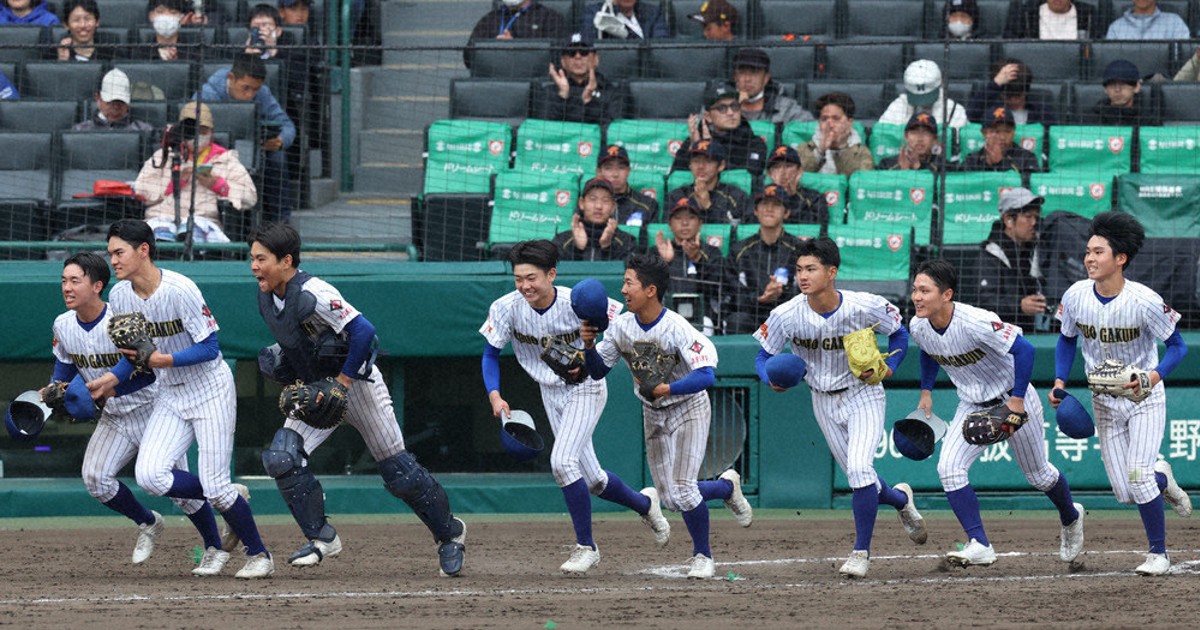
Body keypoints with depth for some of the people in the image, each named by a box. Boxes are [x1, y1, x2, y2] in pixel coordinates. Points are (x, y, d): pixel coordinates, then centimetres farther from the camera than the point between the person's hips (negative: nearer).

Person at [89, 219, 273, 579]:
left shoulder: (180, 290, -22)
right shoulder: (120, 296, -2)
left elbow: (210, 348, -20)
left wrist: (162, 359, -31)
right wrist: (111, 380, -7)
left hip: (210, 390, -6)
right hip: (171, 397, 6)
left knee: (215, 486, -9)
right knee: (149, 476, -14)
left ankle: (259, 555, 13)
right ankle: (228, 500, 10)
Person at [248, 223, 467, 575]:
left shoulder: (312, 293, -26)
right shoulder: (266, 298, -1)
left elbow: (363, 331, -30)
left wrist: (342, 382, -26)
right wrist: (282, 367, 2)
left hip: (356, 383, -7)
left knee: (399, 473, 1)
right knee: (281, 459, -14)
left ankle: (450, 533, 23)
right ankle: (322, 539, -3)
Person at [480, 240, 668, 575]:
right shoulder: (507, 308, -16)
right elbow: (491, 353, -5)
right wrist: (494, 395, -21)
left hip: (585, 387, -5)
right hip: (551, 393, 5)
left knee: (563, 461, -22)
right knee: (592, 480, 9)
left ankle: (586, 545, -6)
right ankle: (644, 503, 39)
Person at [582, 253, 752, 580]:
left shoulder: (677, 329, -26)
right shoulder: (621, 326, -9)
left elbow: (706, 375, -34)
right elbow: (598, 371, -2)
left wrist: (666, 389, -46)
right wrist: (589, 345, -22)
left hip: (689, 409, -6)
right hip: (653, 417, 6)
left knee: (683, 489, -17)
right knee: (671, 499, 4)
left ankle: (702, 555, 6)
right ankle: (727, 486, 32)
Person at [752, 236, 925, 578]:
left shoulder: (865, 307, -23)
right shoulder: (786, 316, -20)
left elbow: (899, 333, -4)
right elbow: (764, 356, -7)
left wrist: (888, 368, -20)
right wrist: (772, 379, -29)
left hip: (863, 395, -3)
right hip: (824, 402, 3)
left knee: (859, 469, -21)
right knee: (859, 478, 11)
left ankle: (861, 552, -6)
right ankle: (900, 499, 46)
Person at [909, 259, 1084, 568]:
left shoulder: (976, 322, -34)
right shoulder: (918, 327, -11)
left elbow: (1024, 350, -30)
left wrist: (1017, 401, -30)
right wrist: (926, 392, 10)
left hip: (1013, 398, -5)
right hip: (972, 406, 5)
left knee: (1038, 474, 12)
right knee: (949, 469, -16)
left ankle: (1070, 518, 43)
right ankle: (979, 545, -15)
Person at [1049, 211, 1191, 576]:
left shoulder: (1145, 302, -23)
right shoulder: (1076, 297, -11)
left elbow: (1177, 346, -14)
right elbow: (1067, 340, 8)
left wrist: (1153, 377, -31)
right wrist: (1060, 382, -5)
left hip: (1145, 399, -4)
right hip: (1105, 404, 4)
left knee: (1138, 478, -17)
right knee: (1125, 493, 1)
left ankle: (1158, 553, 4)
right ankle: (1162, 478, 37)